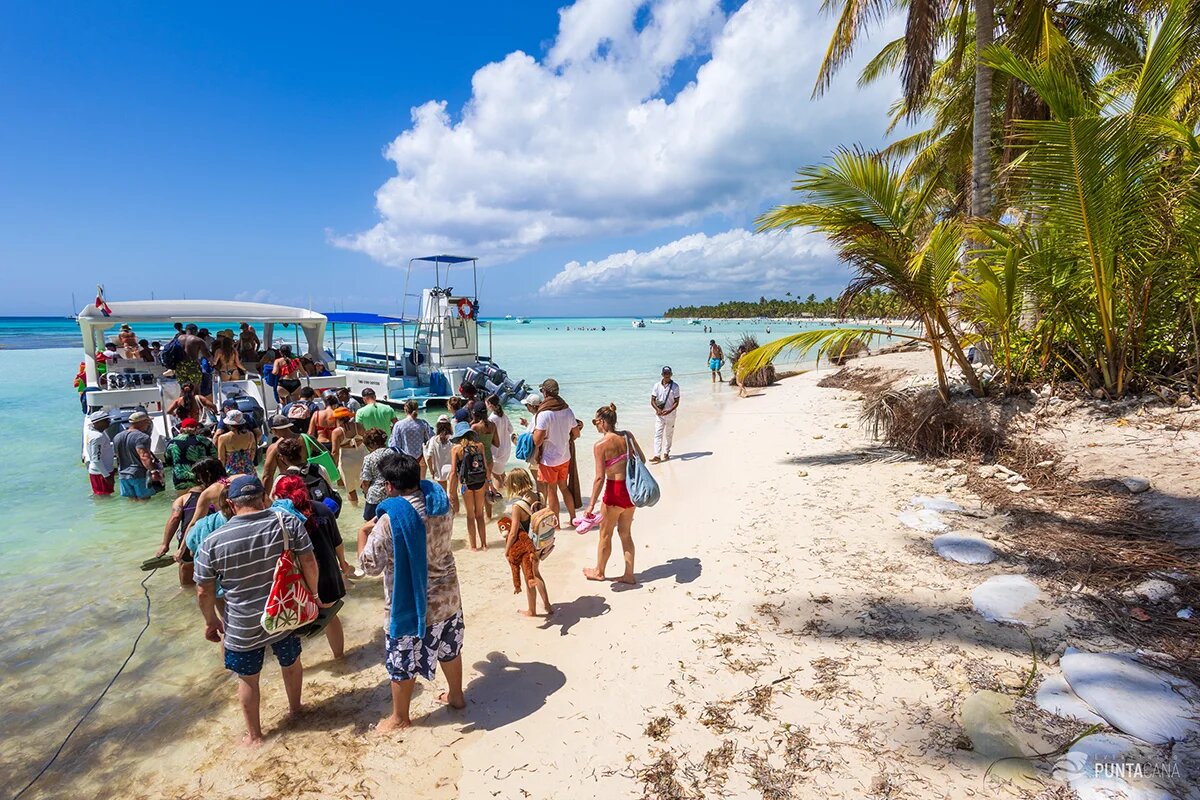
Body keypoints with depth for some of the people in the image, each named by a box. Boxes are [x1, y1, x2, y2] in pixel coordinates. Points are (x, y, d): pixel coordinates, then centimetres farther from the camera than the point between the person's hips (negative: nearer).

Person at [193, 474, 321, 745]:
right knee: (291, 663, 27)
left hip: (243, 628, -1)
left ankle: (254, 734, 40)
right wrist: (313, 594, 5)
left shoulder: (213, 542, -17)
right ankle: (295, 708, 51)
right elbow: (309, 563, -12)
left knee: (247, 679, 22)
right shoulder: (288, 523, -17)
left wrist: (211, 621, 10)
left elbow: (204, 592, -8)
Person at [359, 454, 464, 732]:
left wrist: (364, 532, -1)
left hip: (410, 604, -6)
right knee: (450, 647, 25)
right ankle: (456, 695, 45)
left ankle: (400, 717, 35)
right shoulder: (441, 505, -7)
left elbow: (370, 565, -17)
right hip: (447, 596, 6)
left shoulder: (390, 520, -26)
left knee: (402, 661, 16)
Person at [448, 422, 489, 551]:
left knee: (470, 515, 13)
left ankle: (474, 545, 19)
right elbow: (486, 466, 0)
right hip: (480, 483, 2)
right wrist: (487, 482, 14)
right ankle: (483, 544, 23)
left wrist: (451, 492, -5)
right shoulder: (479, 446, -3)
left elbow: (453, 472, -10)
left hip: (466, 484, -2)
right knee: (480, 514, 17)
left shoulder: (456, 449, -8)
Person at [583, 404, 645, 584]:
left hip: (615, 490, -6)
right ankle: (629, 574, 27)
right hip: (632, 488, 6)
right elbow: (642, 460, 7)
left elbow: (600, 478, -19)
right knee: (625, 532, 20)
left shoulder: (600, 445, -17)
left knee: (605, 533, 16)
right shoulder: (627, 436, -1)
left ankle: (599, 571, 34)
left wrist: (592, 504, -14)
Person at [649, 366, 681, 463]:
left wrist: (669, 411, -19)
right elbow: (652, 400, 1)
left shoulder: (675, 386, -4)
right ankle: (657, 456, -10)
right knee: (658, 434, -7)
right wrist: (658, 409, -16)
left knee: (669, 434, 11)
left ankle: (666, 453, 26)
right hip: (659, 414, 0)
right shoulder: (657, 386, 1)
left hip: (670, 414, 0)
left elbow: (676, 402, -5)